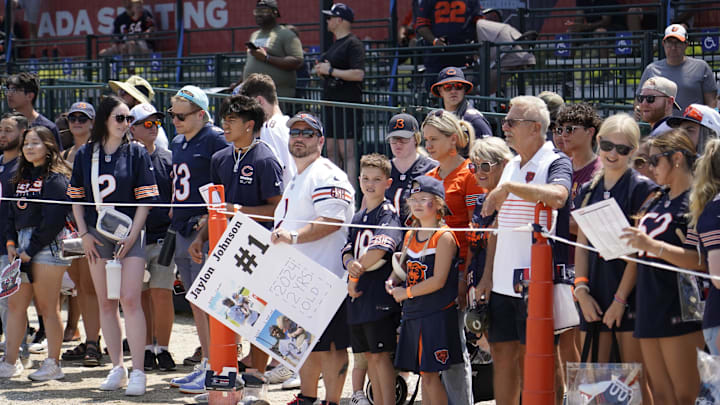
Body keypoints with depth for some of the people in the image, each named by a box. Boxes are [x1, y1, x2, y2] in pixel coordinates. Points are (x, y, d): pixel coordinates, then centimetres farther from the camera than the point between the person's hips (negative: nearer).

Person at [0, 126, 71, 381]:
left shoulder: (55, 178, -8)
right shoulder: (22, 177, 17)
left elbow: (54, 219, -15)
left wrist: (31, 250, -14)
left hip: (46, 246, -8)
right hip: (22, 247, 8)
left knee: (47, 307, -4)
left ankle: (53, 364, 3)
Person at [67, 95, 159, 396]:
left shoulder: (136, 154, 1)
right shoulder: (84, 155, 8)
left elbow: (145, 199, -2)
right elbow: (76, 198, 12)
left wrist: (132, 235, -10)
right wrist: (84, 234, 1)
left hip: (129, 235, -3)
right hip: (97, 236, 3)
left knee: (130, 300, -12)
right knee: (106, 303, 5)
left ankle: (137, 371, -12)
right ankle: (117, 367, 13)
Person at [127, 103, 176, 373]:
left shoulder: (168, 160, 8)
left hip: (163, 236, -1)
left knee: (161, 294, -7)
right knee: (141, 295, 5)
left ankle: (163, 349, 3)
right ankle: (147, 349, 14)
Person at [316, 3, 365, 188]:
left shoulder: (353, 44, -10)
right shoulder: (335, 44, 19)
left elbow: (358, 74, -21)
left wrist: (330, 70, -16)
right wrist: (321, 70, 8)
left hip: (348, 104, -10)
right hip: (331, 103, 10)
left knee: (347, 152, -13)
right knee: (331, 151, 10)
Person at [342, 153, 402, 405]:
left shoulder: (388, 213, -7)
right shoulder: (359, 217, 18)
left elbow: (379, 250, -20)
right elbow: (348, 251, 11)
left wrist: (356, 275, -9)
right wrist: (351, 264, -13)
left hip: (380, 296, -8)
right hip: (358, 296, 8)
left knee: (380, 355, -8)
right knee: (369, 355, 11)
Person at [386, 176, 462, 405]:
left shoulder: (444, 237, -10)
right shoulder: (410, 236, 13)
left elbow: (438, 281, -17)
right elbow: (402, 268, 25)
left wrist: (406, 293, -10)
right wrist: (393, 282, 3)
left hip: (438, 313, -7)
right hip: (413, 313, 7)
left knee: (430, 374, -9)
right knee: (424, 373, 9)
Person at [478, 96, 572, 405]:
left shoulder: (556, 164, -7)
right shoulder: (511, 167, 16)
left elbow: (557, 196, -30)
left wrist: (508, 188, -25)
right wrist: (488, 275, 14)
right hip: (503, 283, 7)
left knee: (531, 357, -3)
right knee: (502, 353, 8)